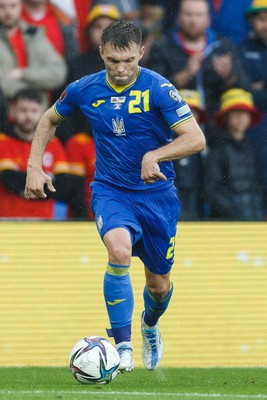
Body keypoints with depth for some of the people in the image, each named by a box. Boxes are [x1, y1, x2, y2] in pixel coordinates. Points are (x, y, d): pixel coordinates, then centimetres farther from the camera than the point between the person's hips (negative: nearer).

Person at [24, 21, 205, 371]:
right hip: (109, 191, 0)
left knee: (159, 284, 11)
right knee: (119, 250, -32)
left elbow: (196, 139, -20)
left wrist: (155, 155, -34)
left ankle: (150, 326, 49)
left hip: (156, 193, 0)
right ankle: (122, 344, -23)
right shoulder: (84, 90, -6)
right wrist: (34, 167, 3)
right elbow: (50, 120, 14)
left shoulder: (158, 89, -16)